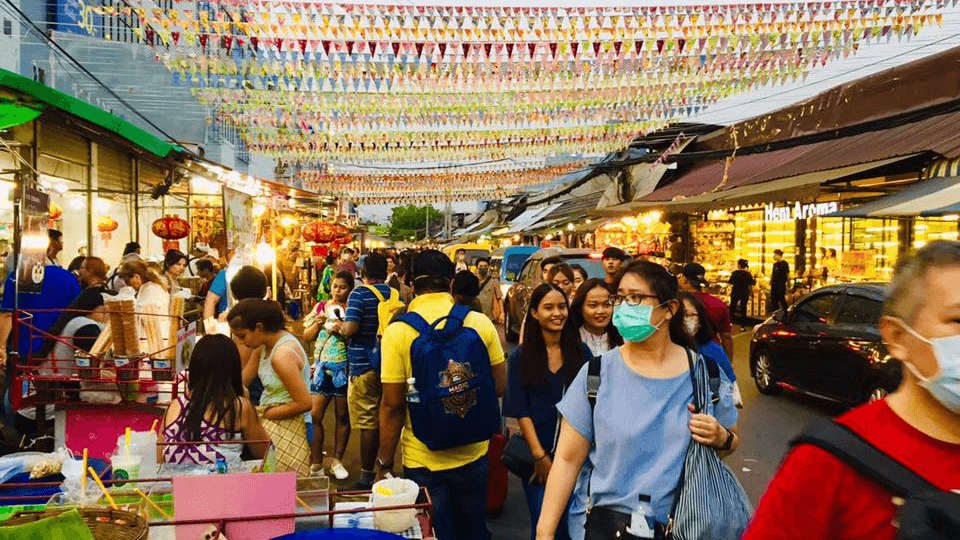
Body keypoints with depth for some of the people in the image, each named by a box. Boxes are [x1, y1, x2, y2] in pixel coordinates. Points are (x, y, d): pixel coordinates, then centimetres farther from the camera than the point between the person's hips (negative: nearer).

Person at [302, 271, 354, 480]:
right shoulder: (321, 307, 9)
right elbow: (306, 337, 10)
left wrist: (343, 331, -19)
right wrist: (317, 324, -8)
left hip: (344, 368, -2)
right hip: (322, 367, 2)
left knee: (342, 416, 7)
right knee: (314, 415, -2)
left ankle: (337, 461, 19)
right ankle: (316, 462, 12)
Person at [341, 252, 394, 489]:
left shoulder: (360, 294, -11)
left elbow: (350, 328, -20)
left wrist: (339, 327, 0)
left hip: (364, 365, -5)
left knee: (368, 423, 1)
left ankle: (367, 475, 9)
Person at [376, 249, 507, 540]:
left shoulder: (398, 332, -15)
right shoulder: (480, 323, -8)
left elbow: (392, 406, -13)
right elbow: (500, 385, 0)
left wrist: (384, 462, -1)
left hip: (423, 459, -2)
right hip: (473, 452, 3)